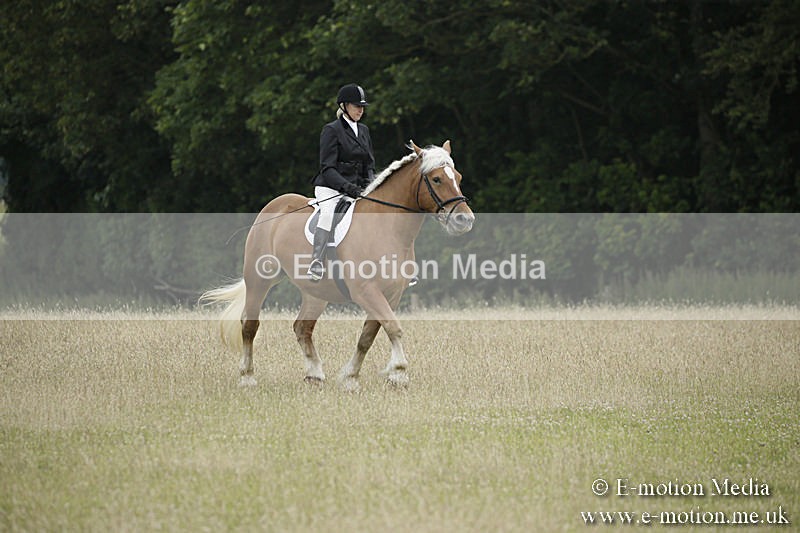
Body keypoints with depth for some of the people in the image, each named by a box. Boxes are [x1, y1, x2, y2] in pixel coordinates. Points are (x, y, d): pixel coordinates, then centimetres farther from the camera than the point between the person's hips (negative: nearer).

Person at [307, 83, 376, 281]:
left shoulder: (364, 131, 17)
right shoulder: (331, 130, -4)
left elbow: (370, 164, 19)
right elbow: (327, 168, -11)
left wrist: (370, 184, -3)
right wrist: (346, 186, -25)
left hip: (357, 188, 7)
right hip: (330, 188, -7)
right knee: (329, 213, -36)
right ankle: (316, 263, -45)